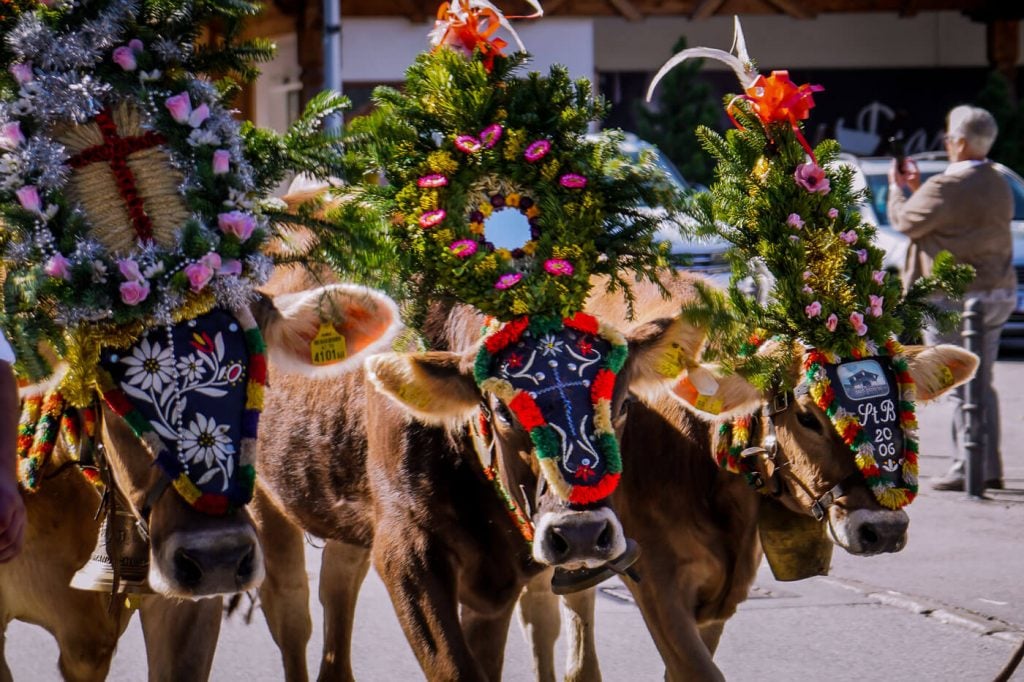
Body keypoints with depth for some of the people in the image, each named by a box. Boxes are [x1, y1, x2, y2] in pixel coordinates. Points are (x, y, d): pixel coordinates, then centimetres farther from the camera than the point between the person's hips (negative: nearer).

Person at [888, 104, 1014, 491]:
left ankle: (967, 469, -6)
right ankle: (989, 468, 14)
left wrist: (897, 188, 12)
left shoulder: (947, 187, -18)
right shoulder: (999, 186, 12)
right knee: (982, 383, 13)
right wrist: (916, 188, 26)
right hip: (999, 295, 8)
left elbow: (906, 222, -7)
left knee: (960, 386, -5)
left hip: (953, 299, -8)